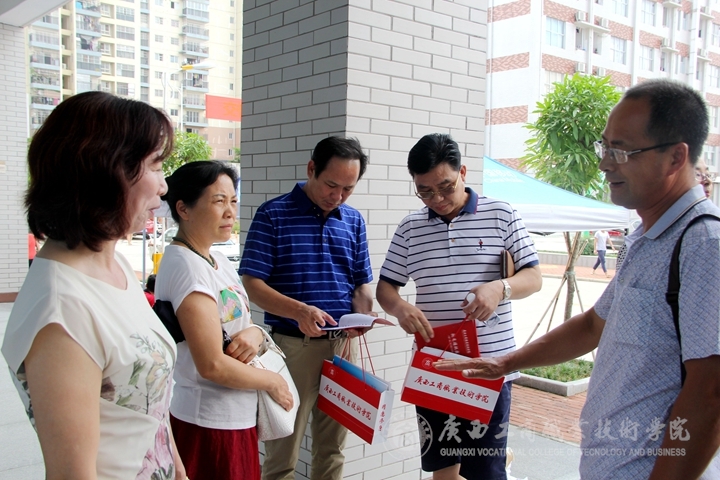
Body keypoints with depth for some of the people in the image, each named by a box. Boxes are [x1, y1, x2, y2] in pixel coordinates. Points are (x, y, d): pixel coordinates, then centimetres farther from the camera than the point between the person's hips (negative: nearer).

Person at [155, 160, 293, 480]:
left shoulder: (219, 262, 7)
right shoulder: (185, 266, -21)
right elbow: (212, 365, -25)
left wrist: (254, 334, -10)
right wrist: (272, 381, -11)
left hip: (237, 416, 9)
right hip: (210, 422, -9)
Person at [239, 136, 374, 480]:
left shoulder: (354, 220, 8)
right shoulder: (273, 215, -6)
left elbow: (362, 283, 12)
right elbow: (252, 283, -10)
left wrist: (363, 314, -10)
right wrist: (299, 311, -26)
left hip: (344, 345, 4)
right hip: (292, 344, -4)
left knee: (332, 450, 16)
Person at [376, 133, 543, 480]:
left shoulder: (501, 215, 0)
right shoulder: (409, 228, 6)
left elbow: (533, 278, -1)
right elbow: (385, 286, 9)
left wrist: (500, 288, -23)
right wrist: (400, 307, -14)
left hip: (489, 368, -3)